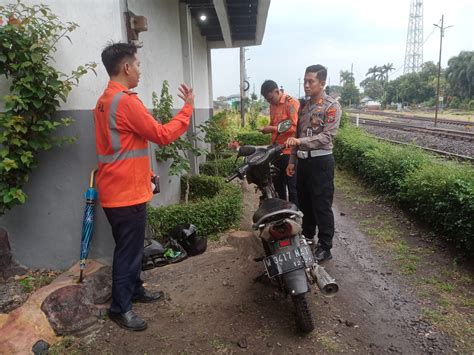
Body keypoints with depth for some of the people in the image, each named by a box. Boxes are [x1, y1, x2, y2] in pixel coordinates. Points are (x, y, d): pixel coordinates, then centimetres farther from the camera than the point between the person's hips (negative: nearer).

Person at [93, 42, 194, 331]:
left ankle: (135, 289, 37)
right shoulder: (126, 101, -19)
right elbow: (162, 135, -17)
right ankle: (121, 307, 18)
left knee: (133, 246, 21)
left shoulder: (105, 100, 14)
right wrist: (188, 107, -7)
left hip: (118, 189, 10)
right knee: (129, 250, 3)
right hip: (127, 192, -10)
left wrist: (147, 173, 22)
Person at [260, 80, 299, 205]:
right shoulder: (273, 105, 14)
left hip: (289, 152, -9)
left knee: (292, 187, 0)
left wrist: (273, 129, -20)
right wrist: (268, 128, 5)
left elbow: (295, 127, -19)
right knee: (277, 184, 18)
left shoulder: (291, 103, -11)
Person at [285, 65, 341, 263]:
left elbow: (327, 137, -19)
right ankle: (306, 239, 33)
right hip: (303, 161, 7)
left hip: (320, 162, -7)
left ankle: (324, 248, 11)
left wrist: (300, 141, -30)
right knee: (304, 204, 16)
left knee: (322, 207, -1)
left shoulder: (331, 106, -9)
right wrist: (292, 160, 13)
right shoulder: (304, 105, 14)